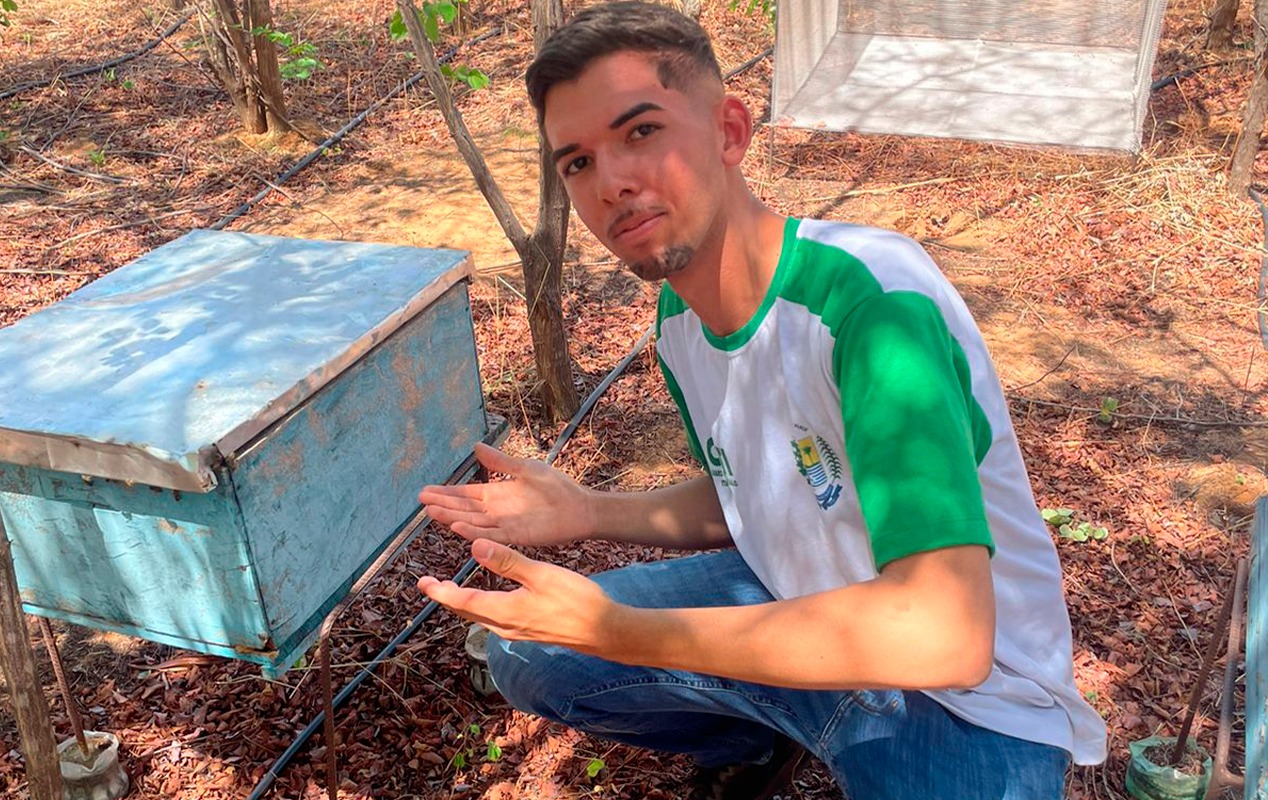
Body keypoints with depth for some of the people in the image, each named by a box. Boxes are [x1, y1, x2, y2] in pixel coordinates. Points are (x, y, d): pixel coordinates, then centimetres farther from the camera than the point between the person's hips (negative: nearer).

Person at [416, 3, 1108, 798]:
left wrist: (620, 633, -34)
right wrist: (589, 513, -4)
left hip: (973, 700, -6)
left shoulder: (872, 299, -30)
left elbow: (944, 634, -37)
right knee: (526, 655, 2)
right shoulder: (679, 317, -4)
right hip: (798, 612, 7)